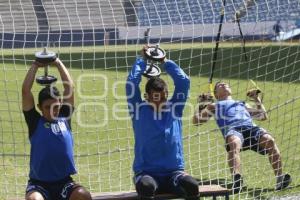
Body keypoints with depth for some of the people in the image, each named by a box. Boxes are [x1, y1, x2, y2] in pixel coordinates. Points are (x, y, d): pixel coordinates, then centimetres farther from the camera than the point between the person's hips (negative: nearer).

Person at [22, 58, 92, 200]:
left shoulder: (64, 119, 8)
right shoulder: (35, 122, 2)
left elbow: (69, 87, 5)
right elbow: (25, 90, -4)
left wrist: (59, 64, 7)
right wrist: (35, 66, 3)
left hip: (64, 183, 3)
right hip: (39, 184, -2)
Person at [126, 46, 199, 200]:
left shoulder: (174, 109, 11)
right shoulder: (139, 111, 5)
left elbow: (184, 81, 5)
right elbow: (131, 83, -5)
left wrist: (165, 62, 12)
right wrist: (142, 60, 7)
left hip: (174, 172, 2)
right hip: (146, 173, -2)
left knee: (192, 185, -31)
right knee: (146, 187, -38)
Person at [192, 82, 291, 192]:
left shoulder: (242, 104, 45)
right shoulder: (214, 106, 37)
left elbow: (263, 116, 43)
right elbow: (196, 121, 28)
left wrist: (257, 99, 35)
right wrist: (202, 105, 15)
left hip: (251, 127, 3)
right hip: (232, 129, -3)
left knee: (269, 140, -32)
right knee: (234, 143, -42)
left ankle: (280, 178, -40)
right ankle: (236, 180, -62)